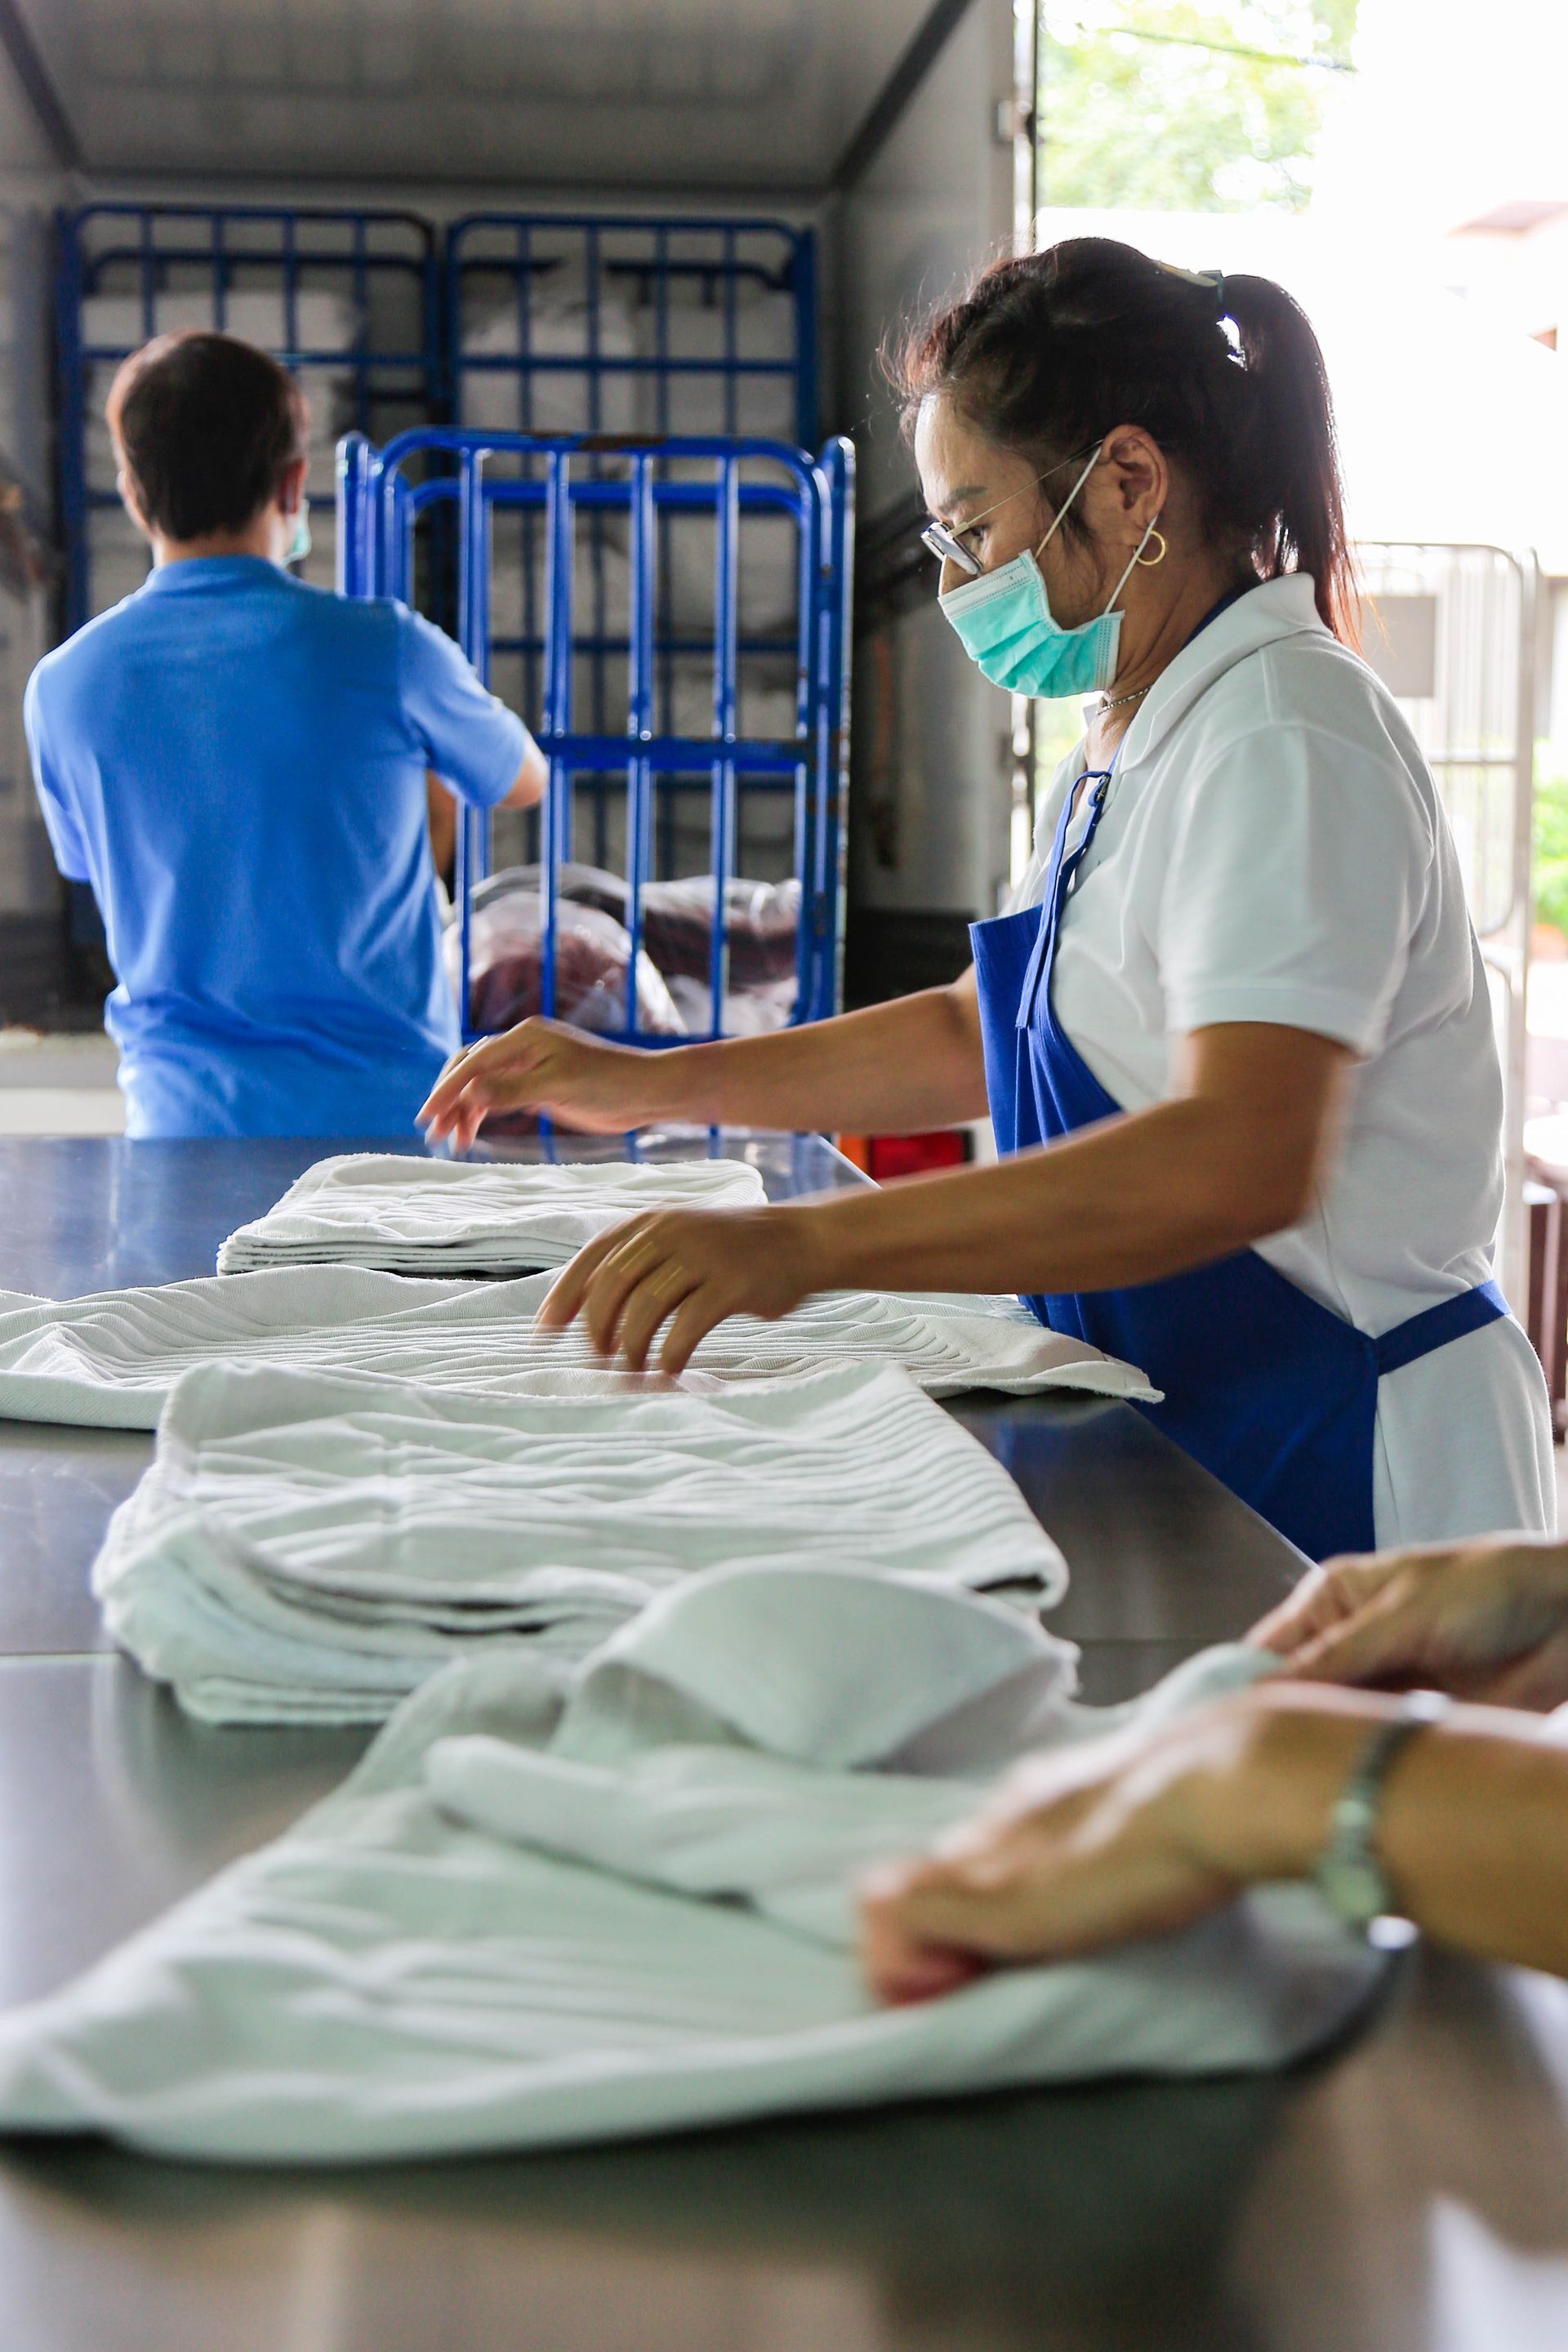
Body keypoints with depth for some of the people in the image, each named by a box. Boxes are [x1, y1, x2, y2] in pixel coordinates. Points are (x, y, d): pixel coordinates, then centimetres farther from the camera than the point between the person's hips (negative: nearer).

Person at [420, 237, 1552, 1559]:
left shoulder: (1288, 743, -19)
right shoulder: (1136, 747, 13)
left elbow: (1242, 1159, -33)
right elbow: (982, 1037, 22)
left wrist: (805, 1246, -38)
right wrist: (651, 1086, 15)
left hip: (1338, 1469, -9)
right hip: (1186, 1432, 9)